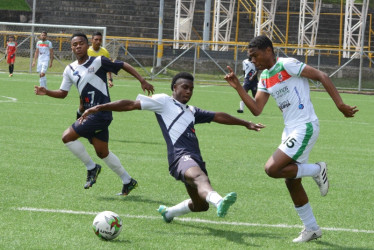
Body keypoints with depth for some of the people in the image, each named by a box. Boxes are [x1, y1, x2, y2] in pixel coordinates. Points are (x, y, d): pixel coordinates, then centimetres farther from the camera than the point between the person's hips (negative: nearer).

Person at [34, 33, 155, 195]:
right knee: (102, 153, 12)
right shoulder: (70, 70, 11)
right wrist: (46, 92, -2)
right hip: (89, 113, 7)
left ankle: (91, 168, 3)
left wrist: (142, 81, -4)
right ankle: (128, 181, 25)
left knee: (67, 137, -14)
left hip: (101, 113, -7)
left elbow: (124, 66, -1)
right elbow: (63, 93, 15)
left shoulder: (98, 62, -8)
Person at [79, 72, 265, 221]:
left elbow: (218, 116, 38)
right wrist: (99, 108, 2)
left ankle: (168, 212, 40)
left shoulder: (192, 111, 32)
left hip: (195, 159, 9)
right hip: (180, 155, -8)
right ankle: (219, 202, -70)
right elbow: (131, 104, 7)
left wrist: (246, 124, 41)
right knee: (200, 177, -38)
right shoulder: (164, 102, 12)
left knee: (200, 205, 12)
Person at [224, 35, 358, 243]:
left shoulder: (287, 65, -12)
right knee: (292, 182, 12)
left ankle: (316, 170, -1)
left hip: (305, 127, -9)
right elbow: (256, 109, 9)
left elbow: (321, 76, -12)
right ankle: (311, 228, 23)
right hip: (290, 130, 9)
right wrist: (238, 87, 1)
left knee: (272, 169, -19)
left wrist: (340, 105, -16)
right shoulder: (265, 79, 14)